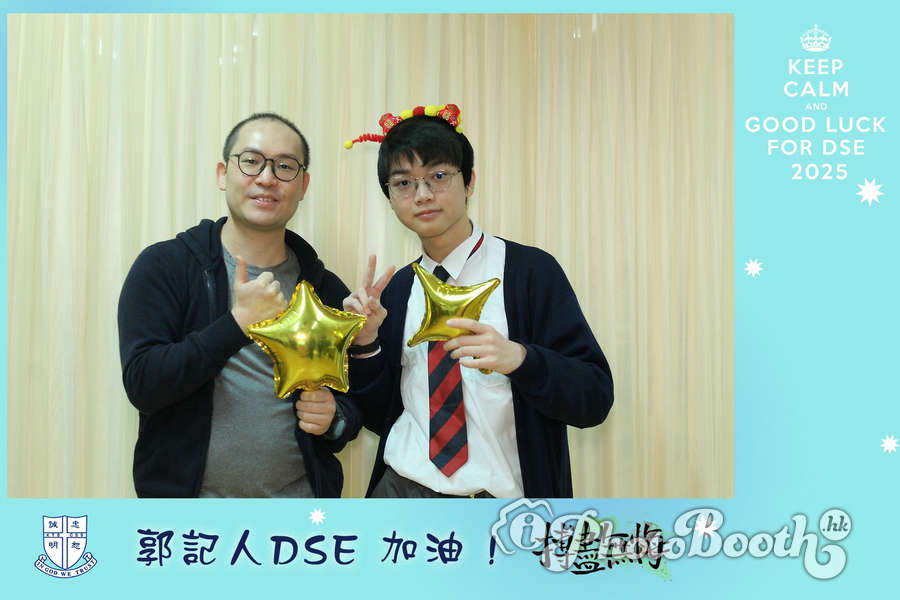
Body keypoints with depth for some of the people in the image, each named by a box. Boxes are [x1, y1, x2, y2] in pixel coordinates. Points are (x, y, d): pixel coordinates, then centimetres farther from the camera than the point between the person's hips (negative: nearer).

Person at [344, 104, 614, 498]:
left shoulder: (532, 270, -9)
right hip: (400, 491, 3)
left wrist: (518, 358, -29)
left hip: (501, 499, -3)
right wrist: (366, 344, -8)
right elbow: (379, 417, 8)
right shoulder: (395, 290, 5)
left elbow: (595, 399, -13)